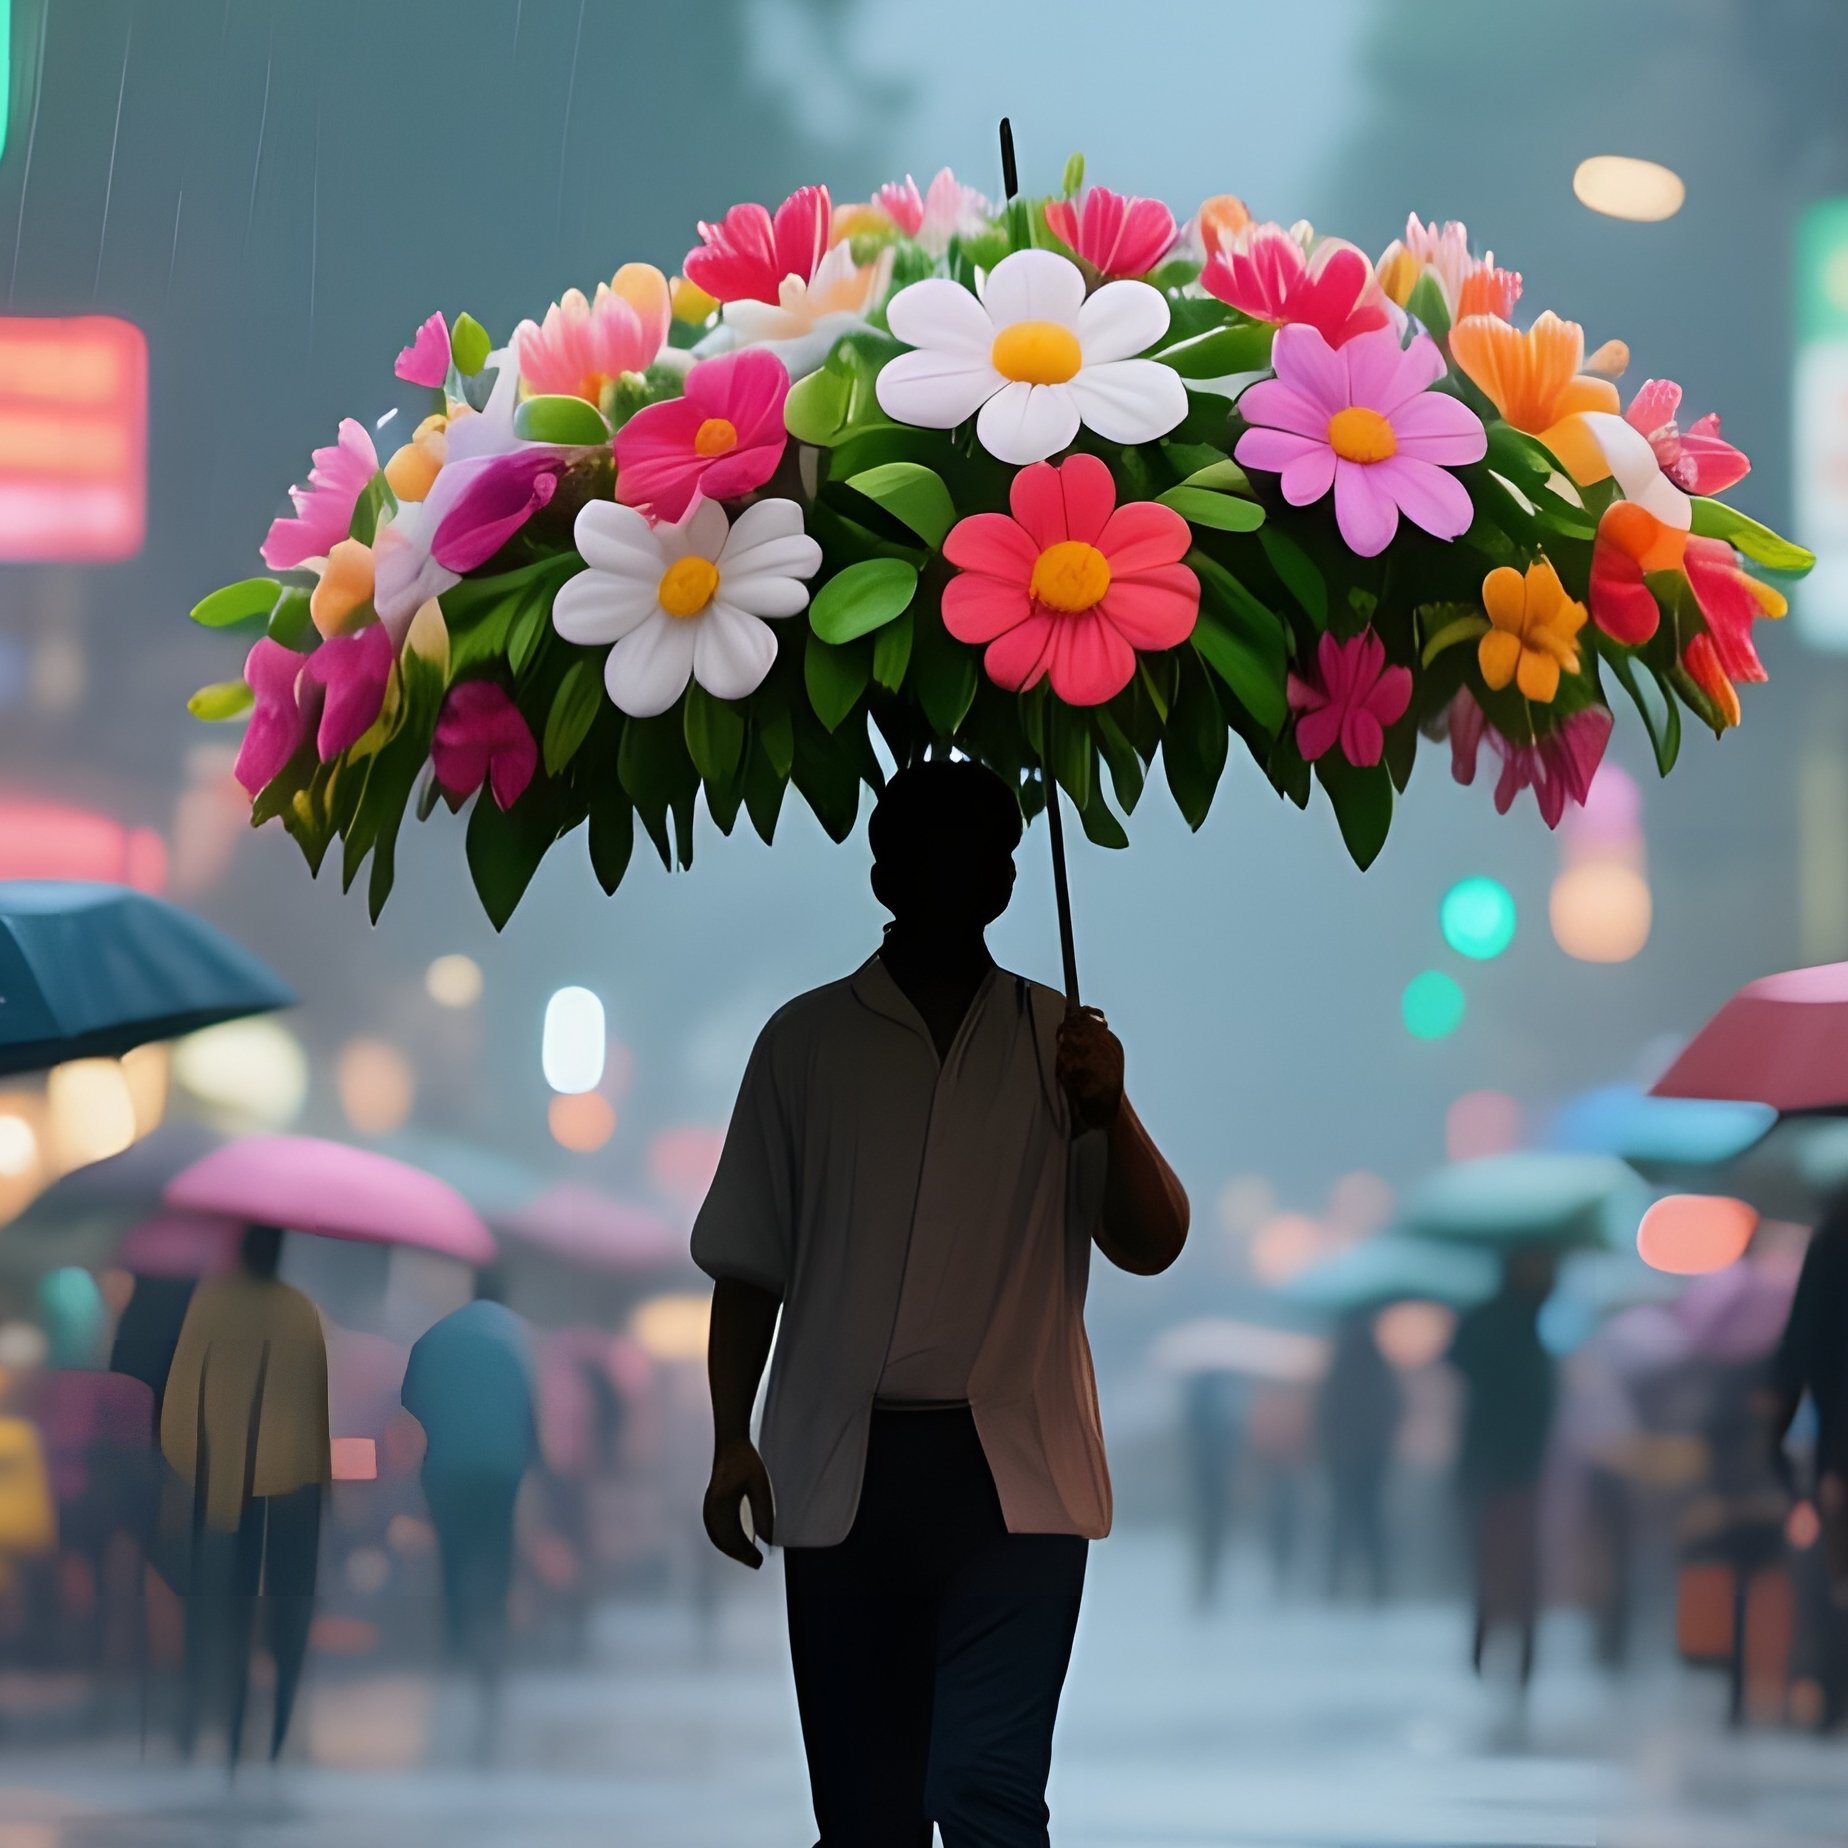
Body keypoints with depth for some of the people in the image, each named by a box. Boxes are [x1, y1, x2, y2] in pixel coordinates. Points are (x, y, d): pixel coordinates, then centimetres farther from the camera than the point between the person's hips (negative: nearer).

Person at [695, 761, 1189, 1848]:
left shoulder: (1057, 1041, 9)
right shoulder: (807, 1042, 9)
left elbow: (1153, 1245, 2)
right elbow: (749, 1265, 12)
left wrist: (1109, 1113, -16)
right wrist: (732, 1442, 3)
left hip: (1011, 1471, -1)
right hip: (844, 1470, 1)